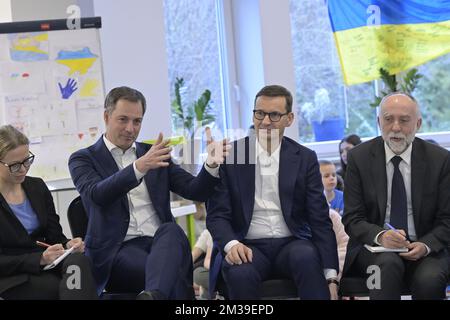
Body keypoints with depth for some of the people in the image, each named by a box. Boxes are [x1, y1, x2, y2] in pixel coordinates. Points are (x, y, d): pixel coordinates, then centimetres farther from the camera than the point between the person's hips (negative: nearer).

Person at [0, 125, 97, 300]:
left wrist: (68, 245, -10)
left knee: (79, 260, -31)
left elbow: (54, 235, 13)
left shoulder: (37, 186, 12)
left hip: (45, 264, 5)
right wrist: (40, 259, -22)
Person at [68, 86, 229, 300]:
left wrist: (211, 165, -11)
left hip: (161, 242, 3)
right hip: (117, 249, -3)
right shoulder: (83, 159, 8)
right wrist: (138, 167, -30)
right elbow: (96, 195, -14)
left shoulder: (154, 154, 20)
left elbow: (195, 192, 12)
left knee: (172, 230, -38)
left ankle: (153, 295, -59)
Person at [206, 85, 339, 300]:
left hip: (291, 244, 1)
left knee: (306, 256, -33)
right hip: (247, 247, -1)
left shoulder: (305, 158, 7)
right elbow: (217, 214, 2)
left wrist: (330, 275, -9)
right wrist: (232, 244, -21)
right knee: (240, 273, -34)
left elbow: (320, 219, 3)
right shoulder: (230, 155, 4)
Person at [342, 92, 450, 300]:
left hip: (424, 248, 1)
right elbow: (352, 218, -1)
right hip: (374, 246, 0)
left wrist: (426, 245, -17)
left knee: (430, 279, -31)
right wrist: (380, 236, -22)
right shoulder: (359, 157, 1)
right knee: (388, 263, -35)